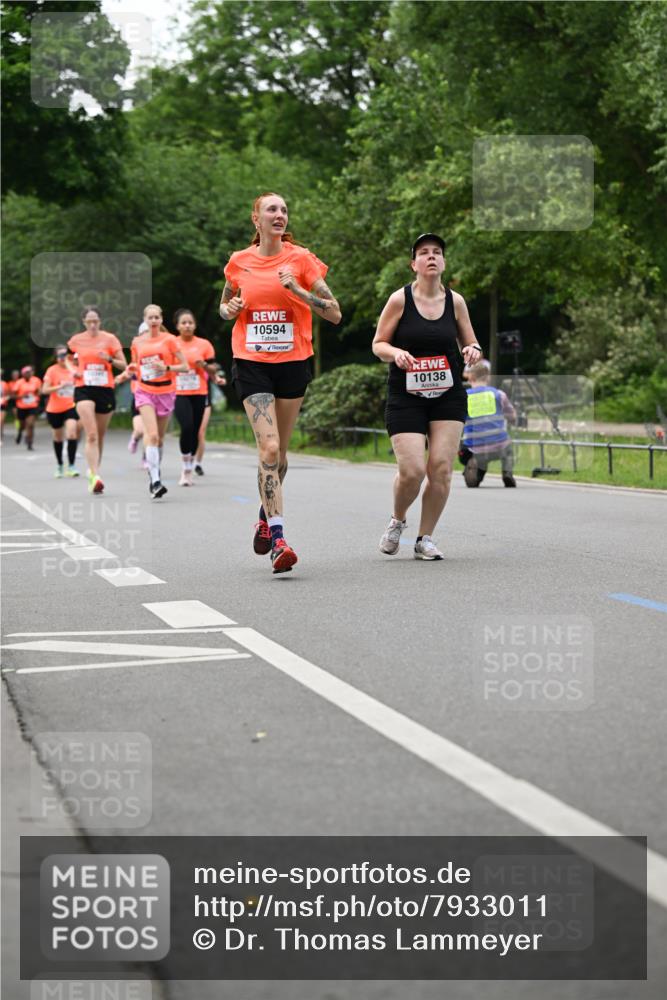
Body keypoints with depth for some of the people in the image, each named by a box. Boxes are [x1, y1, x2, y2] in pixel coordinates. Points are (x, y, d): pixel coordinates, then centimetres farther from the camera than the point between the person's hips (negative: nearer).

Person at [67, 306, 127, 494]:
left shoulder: (110, 339, 1)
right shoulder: (76, 340, 4)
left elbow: (123, 365, 0)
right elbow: (69, 359, 23)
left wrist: (110, 359, -18)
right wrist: (73, 370, 3)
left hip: (105, 389, 1)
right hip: (84, 389, -1)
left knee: (100, 435, 10)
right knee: (91, 434, -16)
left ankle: (93, 470, 30)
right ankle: (96, 477, -22)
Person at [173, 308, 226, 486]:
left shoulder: (204, 345, 5)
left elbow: (213, 369, 7)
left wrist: (204, 365, -12)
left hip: (199, 393, 2)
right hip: (179, 394, -2)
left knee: (195, 431, 3)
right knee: (187, 427, -19)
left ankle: (189, 470, 17)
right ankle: (186, 469, -9)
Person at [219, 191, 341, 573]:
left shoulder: (301, 258, -1)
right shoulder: (239, 262, 5)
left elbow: (334, 313, -4)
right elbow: (225, 305, 21)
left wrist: (296, 290, -16)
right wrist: (230, 310, -2)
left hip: (293, 361, 1)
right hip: (251, 363, -1)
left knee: (278, 452, 11)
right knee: (269, 448, -16)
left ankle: (266, 516, 38)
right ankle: (278, 539, -18)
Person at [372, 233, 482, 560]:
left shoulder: (455, 301, 5)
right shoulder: (400, 300, -3)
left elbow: (470, 344, 14)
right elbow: (378, 344, 2)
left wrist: (472, 351, -10)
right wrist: (396, 353, -20)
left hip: (448, 395, 3)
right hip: (406, 397, -3)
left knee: (441, 468, -7)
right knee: (412, 471, -12)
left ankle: (425, 538, 9)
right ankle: (397, 521, 19)